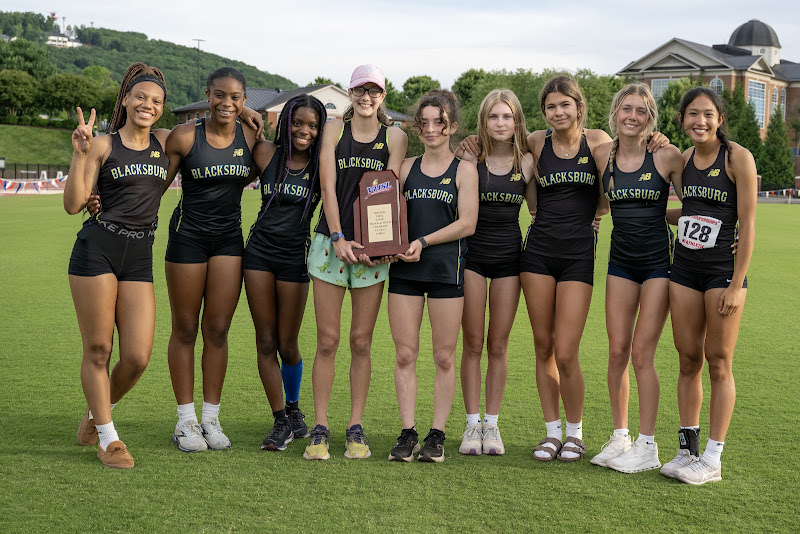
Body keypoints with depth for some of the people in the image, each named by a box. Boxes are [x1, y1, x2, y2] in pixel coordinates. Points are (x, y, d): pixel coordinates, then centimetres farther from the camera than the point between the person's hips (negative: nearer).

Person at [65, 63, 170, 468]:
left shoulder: (165, 143, 12)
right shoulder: (103, 144, 1)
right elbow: (73, 204, -5)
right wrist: (79, 154, -16)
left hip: (140, 258, 4)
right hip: (97, 249, -3)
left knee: (137, 358, -3)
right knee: (98, 351, 0)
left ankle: (97, 413, 25)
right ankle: (108, 438, 16)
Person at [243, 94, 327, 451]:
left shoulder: (324, 165, -1)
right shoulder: (267, 153, 2)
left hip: (295, 256, -1)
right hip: (259, 251, 2)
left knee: (287, 344, 5)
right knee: (265, 341, 2)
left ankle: (293, 409, 32)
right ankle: (281, 421, 14)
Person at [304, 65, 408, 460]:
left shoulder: (395, 137, 6)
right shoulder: (334, 130, 6)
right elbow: (328, 187, -1)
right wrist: (338, 238, -12)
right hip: (331, 241, 0)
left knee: (361, 342, 3)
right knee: (327, 341, -1)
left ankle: (356, 428, 12)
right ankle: (319, 429, 6)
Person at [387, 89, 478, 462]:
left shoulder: (464, 170, 4)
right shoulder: (407, 168, 14)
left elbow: (467, 223, -5)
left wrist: (424, 241, -13)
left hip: (446, 267, -3)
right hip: (405, 268, 3)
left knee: (444, 356, 1)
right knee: (405, 354, 1)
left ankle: (437, 435, 9)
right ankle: (407, 433, 8)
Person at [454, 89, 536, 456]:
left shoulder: (527, 162, 3)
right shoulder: (468, 158, -3)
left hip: (509, 256, 1)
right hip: (472, 254, -1)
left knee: (498, 346, 6)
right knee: (473, 344, 2)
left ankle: (492, 424, 15)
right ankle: (472, 424, 11)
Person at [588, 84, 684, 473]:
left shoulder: (668, 156, -8)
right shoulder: (602, 155, 1)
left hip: (659, 262, -4)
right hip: (621, 262, 4)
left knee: (642, 353, -5)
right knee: (617, 351, 4)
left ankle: (647, 445, 5)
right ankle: (619, 437, 17)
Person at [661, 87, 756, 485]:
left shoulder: (738, 157, -9)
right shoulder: (684, 158, 9)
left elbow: (747, 224, -11)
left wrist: (736, 285, -14)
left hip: (723, 270, -5)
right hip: (684, 269, 5)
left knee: (718, 363, 0)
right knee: (688, 360, 7)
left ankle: (713, 458, 8)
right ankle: (688, 449, 17)